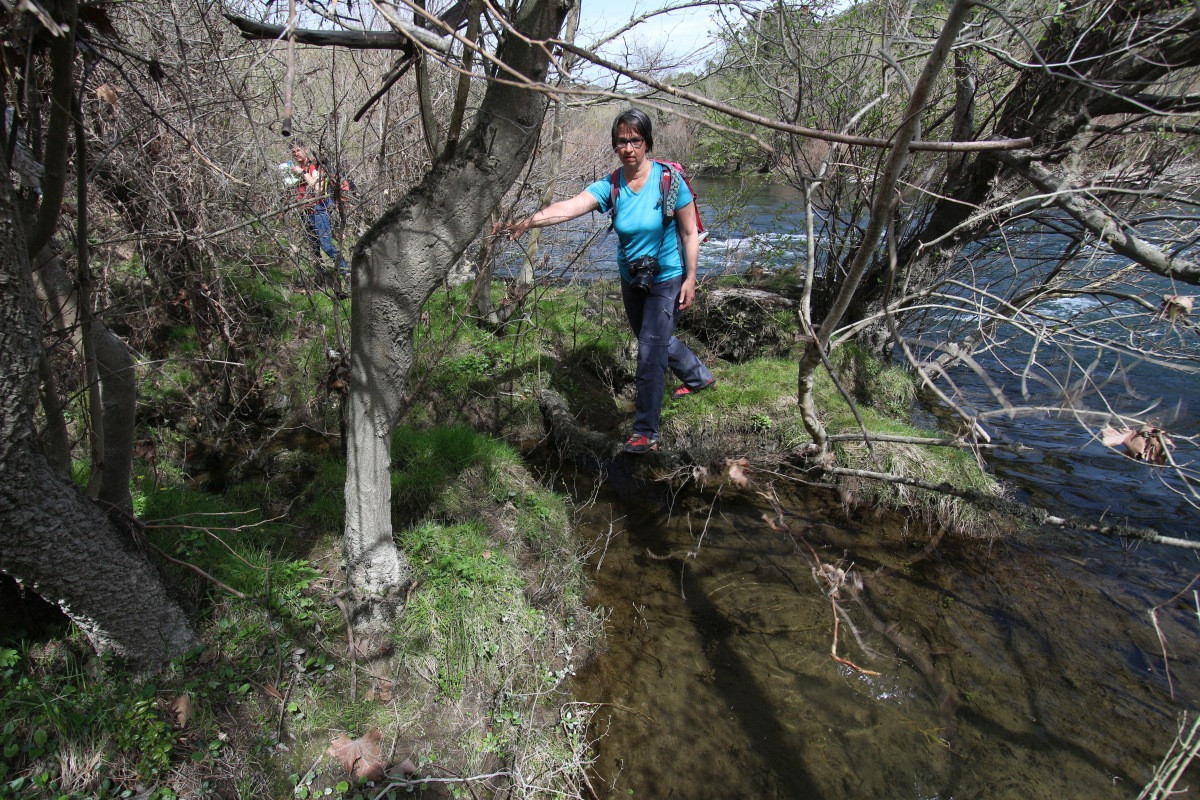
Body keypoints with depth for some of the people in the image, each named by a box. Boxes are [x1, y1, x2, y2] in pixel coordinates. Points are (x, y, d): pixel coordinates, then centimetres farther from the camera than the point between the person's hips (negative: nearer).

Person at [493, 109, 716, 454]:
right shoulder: (610, 187, -11)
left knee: (650, 352, -9)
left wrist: (690, 278, -12)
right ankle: (700, 377, 52)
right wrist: (525, 222, -43)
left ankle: (646, 432, 2)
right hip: (631, 280, 6)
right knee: (655, 339, 24)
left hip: (666, 280, -5)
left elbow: (690, 233, -10)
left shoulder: (669, 179, -19)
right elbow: (568, 207, -28)